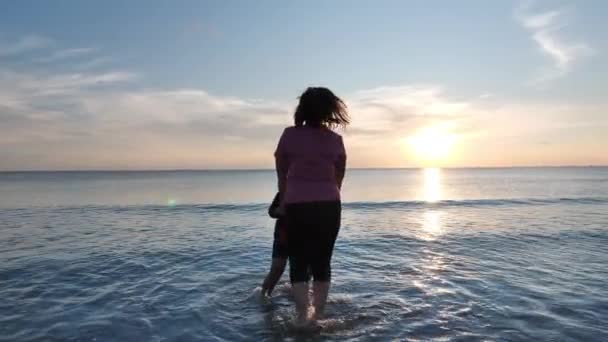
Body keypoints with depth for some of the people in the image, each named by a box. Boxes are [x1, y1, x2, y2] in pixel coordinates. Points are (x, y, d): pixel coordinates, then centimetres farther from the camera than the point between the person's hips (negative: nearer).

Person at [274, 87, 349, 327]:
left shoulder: (289, 135, 0)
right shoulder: (336, 140, 5)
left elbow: (282, 176, 6)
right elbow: (338, 178, 10)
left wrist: (283, 202, 20)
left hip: (297, 206, -2)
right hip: (329, 206, 2)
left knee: (298, 263, 8)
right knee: (323, 262, 13)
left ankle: (302, 316, 5)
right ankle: (318, 315, 20)